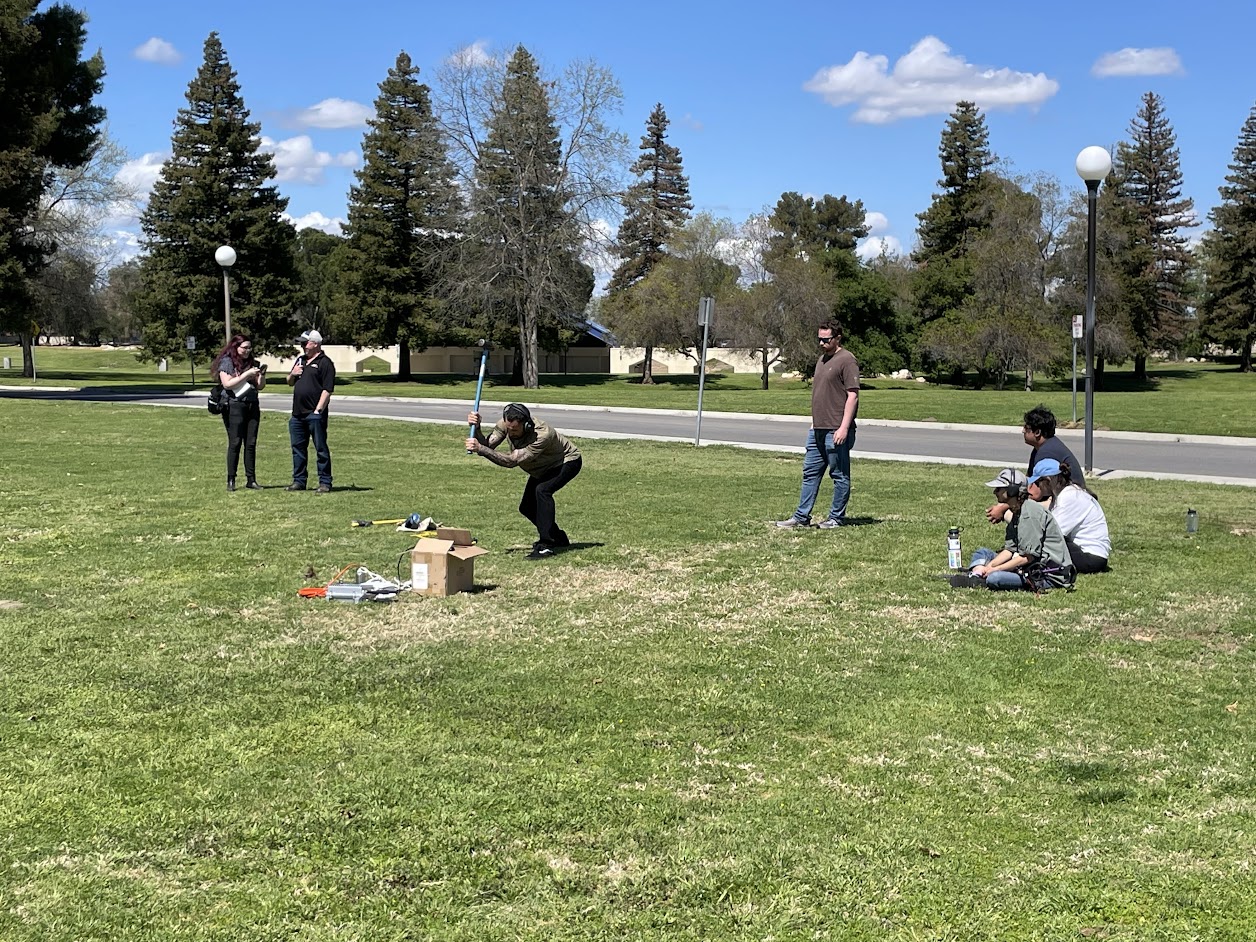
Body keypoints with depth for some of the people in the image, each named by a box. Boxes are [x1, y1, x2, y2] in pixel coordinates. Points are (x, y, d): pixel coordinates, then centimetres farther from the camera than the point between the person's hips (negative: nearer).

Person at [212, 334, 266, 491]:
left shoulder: (252, 362, 13)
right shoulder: (226, 362, -2)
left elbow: (260, 387, 16)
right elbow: (227, 384, -13)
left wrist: (262, 375, -4)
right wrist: (246, 374, -16)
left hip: (252, 406, 5)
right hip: (234, 406, -5)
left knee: (251, 443, 3)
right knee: (235, 443, -4)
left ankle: (251, 480, 6)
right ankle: (231, 480, 0)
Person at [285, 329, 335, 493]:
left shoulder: (325, 363, -7)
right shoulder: (301, 360, 18)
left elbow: (327, 390, -13)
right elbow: (290, 383, 27)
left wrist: (318, 410, -19)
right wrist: (292, 374, 5)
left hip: (314, 414, -8)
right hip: (297, 413, 8)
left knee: (321, 449, -3)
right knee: (298, 448, 11)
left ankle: (325, 482, 1)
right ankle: (299, 481, 19)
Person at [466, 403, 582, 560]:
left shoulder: (542, 436, -44)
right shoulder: (505, 424, -24)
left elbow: (512, 461, -47)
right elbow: (487, 445, -27)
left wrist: (480, 449, -54)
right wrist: (476, 428, -45)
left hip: (568, 461, -8)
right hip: (544, 468, 8)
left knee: (542, 490, -32)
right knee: (527, 507, 5)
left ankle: (546, 545, -28)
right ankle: (559, 538, 28)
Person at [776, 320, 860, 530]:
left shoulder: (846, 360, -11)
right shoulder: (822, 359, 18)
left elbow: (852, 395, -16)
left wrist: (844, 427, -20)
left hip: (836, 431, -9)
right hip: (817, 429, 9)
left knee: (839, 475, 1)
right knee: (810, 473, 10)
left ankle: (836, 517, 8)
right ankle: (801, 516, 13)